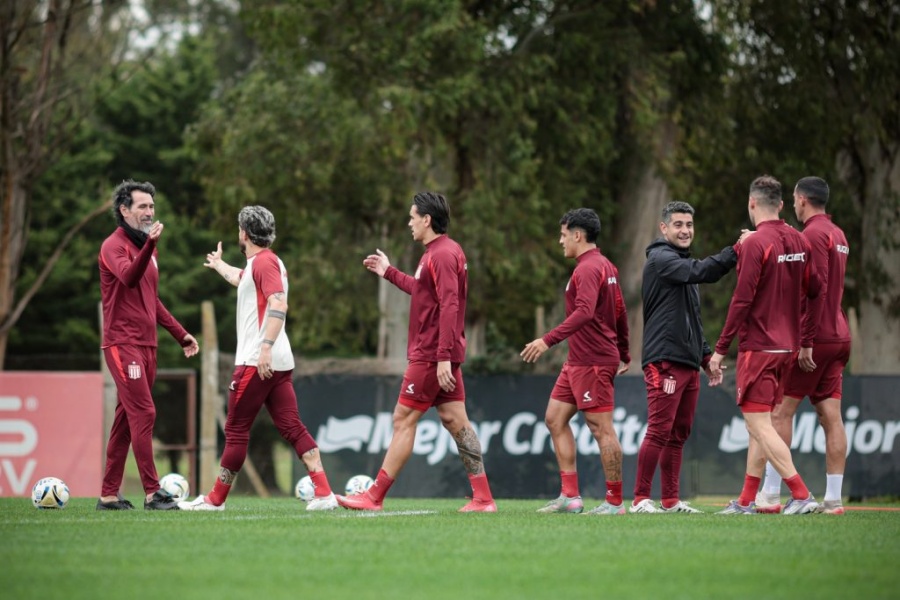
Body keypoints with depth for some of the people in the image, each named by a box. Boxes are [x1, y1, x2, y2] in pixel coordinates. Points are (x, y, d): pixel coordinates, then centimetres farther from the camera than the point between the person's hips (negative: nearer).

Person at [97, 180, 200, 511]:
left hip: (146, 345, 9)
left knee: (127, 419, 9)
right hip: (123, 344, -9)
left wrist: (181, 334, 25)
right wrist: (149, 245, -44)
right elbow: (129, 277, -30)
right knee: (144, 414, -14)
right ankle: (152, 492, -13)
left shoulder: (146, 248, 19)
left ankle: (109, 494, 12)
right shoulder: (114, 246, -9)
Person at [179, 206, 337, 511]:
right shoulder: (262, 263, 19)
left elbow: (279, 305, -24)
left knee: (236, 429, 0)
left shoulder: (264, 262, -10)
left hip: (257, 362, -9)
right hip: (279, 361, 9)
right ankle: (324, 493, -9)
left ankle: (216, 499, 8)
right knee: (292, 427, 1)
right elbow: (241, 279, 44)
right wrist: (219, 265, 64)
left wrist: (266, 346, -32)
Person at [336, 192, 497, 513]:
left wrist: (443, 357, -27)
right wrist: (389, 272, 37)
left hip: (431, 356, -10)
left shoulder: (441, 255, -17)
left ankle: (374, 497, 0)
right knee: (454, 420, 7)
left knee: (403, 420, -5)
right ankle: (483, 498, 3)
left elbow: (449, 307, -23)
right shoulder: (441, 252, 16)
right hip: (442, 356, 10)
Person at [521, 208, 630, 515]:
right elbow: (620, 313, 22)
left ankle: (615, 502, -1)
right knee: (555, 418, 10)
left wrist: (548, 340, -35)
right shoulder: (605, 266, 16)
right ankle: (570, 496, 8)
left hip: (592, 362, -11)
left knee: (601, 428, -6)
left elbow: (584, 312, -29)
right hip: (577, 361, 11)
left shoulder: (588, 268, -15)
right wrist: (624, 354, 28)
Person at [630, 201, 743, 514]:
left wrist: (706, 356, 21)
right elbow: (702, 271, -25)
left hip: (688, 363, 9)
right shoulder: (660, 259, -7)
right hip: (664, 361, -9)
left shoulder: (683, 264, 23)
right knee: (659, 431, -11)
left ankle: (671, 500, 13)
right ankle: (640, 499, -7)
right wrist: (737, 251, -30)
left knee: (679, 435, 9)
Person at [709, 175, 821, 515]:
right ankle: (746, 501, 16)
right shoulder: (798, 241, 8)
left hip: (758, 347, -8)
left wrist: (720, 350, -12)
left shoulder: (755, 244, -14)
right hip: (786, 346, 8)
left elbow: (742, 300, -16)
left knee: (759, 425, -6)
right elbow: (814, 292, 12)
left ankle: (801, 496, -14)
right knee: (759, 425, 14)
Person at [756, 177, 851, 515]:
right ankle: (833, 498, 1)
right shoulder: (837, 235, 16)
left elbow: (816, 290, -19)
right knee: (831, 416, 4)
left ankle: (770, 494, -3)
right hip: (838, 336, 9)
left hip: (814, 338, -9)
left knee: (780, 411, -3)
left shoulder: (813, 234, -12)